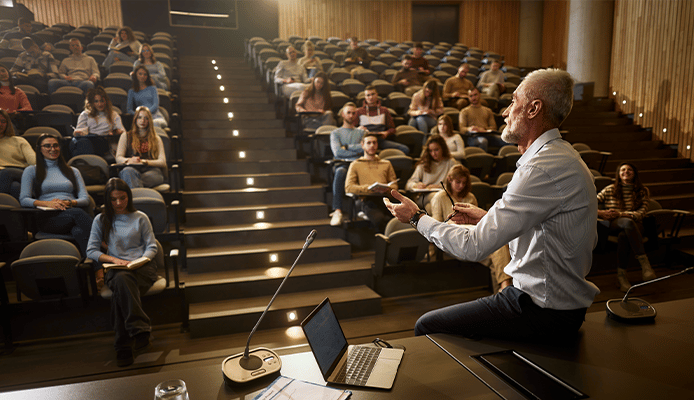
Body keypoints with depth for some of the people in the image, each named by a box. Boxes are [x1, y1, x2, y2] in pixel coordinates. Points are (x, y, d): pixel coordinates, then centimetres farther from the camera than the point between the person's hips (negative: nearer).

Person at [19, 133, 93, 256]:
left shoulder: (73, 171, 28)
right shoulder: (31, 171, 21)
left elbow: (85, 199, 17)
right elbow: (24, 200, 8)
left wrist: (70, 203, -7)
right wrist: (47, 203, -12)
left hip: (72, 212, 3)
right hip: (48, 217, -3)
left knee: (79, 232, -39)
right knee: (78, 213, -40)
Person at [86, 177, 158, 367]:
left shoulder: (140, 218, 13)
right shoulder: (101, 220, 15)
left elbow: (152, 247, 12)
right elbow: (91, 251, 10)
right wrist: (114, 259, -8)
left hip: (142, 267, -1)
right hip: (116, 269, 1)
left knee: (120, 294, -34)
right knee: (122, 280, -38)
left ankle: (124, 346, -33)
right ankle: (141, 331, -42)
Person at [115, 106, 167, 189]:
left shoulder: (156, 139, 26)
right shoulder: (125, 136, 27)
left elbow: (162, 162, 11)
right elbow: (118, 158, 14)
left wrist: (144, 161, -8)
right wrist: (128, 160, -12)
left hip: (151, 171, 1)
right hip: (132, 169, 0)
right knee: (127, 171, -41)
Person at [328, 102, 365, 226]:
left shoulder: (362, 132, 28)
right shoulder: (336, 133, 23)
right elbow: (337, 152, 4)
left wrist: (347, 147, 3)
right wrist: (357, 151, 3)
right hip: (342, 163, -1)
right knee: (340, 172, -40)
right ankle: (337, 211, -46)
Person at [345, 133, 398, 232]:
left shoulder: (386, 164, 33)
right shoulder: (356, 164, 22)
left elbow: (394, 186, 24)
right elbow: (348, 187, 7)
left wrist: (387, 189, -3)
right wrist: (370, 188, -8)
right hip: (368, 199, -3)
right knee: (379, 219, -38)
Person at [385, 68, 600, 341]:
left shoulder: (545, 168, -25)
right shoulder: (561, 156, 9)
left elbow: (474, 247, -26)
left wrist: (417, 218, -12)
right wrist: (487, 219, 14)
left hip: (544, 313, -10)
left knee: (427, 326, -2)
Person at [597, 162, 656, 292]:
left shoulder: (642, 191, 16)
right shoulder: (610, 190, 17)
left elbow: (642, 213, 1)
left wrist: (620, 214, -15)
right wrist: (600, 213, -14)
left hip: (634, 225, -1)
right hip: (611, 224, 1)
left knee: (624, 235, -38)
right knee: (628, 222, -37)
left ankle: (621, 274, -31)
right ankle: (644, 262, -37)